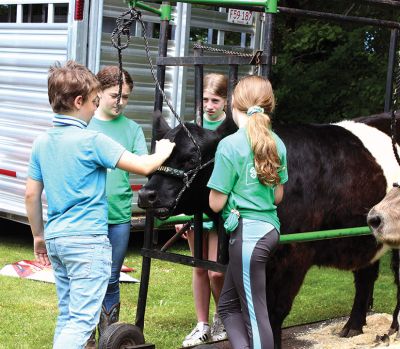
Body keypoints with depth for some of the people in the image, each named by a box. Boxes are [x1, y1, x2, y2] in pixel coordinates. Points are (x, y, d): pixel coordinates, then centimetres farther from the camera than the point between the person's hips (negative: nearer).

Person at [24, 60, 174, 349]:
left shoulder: (42, 142, 7)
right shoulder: (92, 141, -13)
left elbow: (31, 194, 11)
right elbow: (144, 166, -14)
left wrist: (38, 236, 22)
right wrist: (163, 153, 7)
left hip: (55, 239, 8)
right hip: (87, 240, -8)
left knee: (67, 316, 17)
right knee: (82, 319, -5)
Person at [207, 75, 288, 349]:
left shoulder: (230, 144, -13)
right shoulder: (277, 144, 7)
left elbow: (216, 203, -10)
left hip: (247, 232, -7)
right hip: (271, 228, 7)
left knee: (255, 314, 0)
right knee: (228, 305, 17)